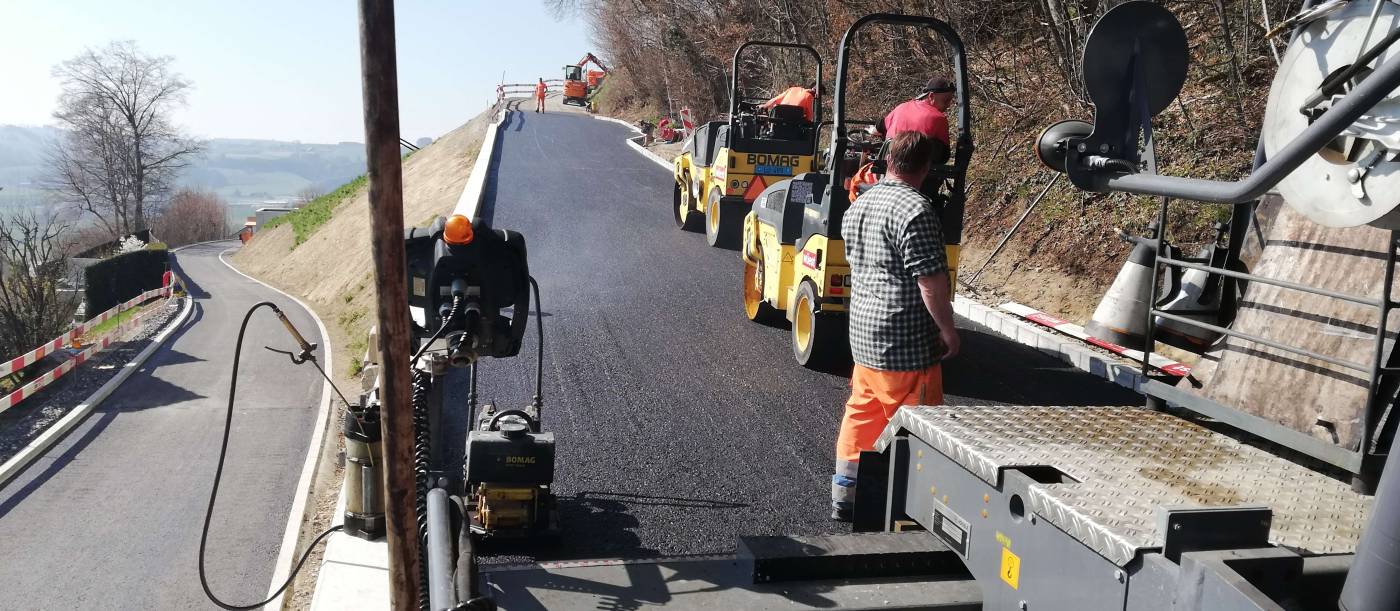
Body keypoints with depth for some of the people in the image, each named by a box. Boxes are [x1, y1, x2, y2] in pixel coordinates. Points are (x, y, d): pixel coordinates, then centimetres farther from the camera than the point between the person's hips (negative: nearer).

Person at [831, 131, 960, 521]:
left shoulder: (858, 206, 9)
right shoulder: (916, 210, -18)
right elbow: (931, 281, -20)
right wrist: (948, 330, -9)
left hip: (862, 332, 9)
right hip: (905, 344, -8)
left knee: (860, 415, 17)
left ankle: (844, 497, 26)